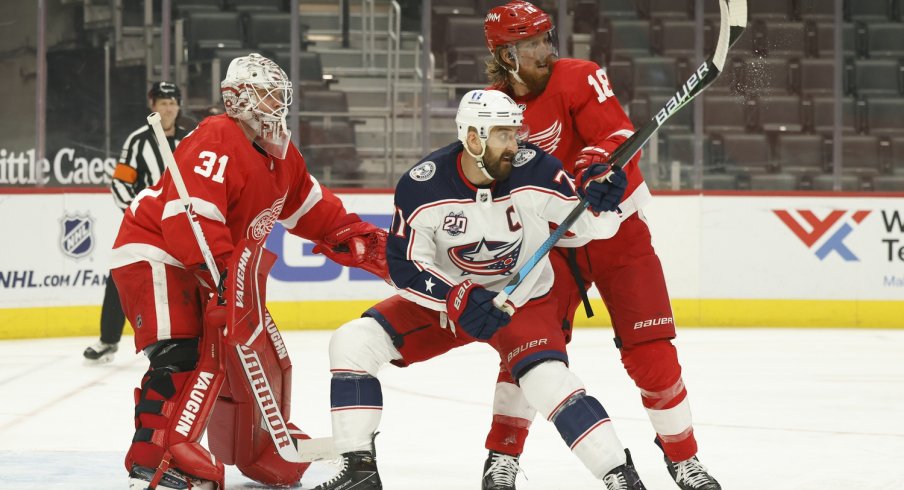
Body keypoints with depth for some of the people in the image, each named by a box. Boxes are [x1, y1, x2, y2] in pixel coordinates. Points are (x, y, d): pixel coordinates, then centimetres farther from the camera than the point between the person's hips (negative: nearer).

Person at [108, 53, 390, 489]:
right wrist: (225, 276, -37)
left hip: (218, 266, 10)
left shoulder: (280, 156, 7)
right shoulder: (216, 140, -23)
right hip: (155, 251, -10)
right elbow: (190, 214, -32)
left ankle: (265, 453, 34)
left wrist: (364, 241, 13)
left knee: (260, 355, 14)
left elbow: (312, 209, 21)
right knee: (183, 357, -25)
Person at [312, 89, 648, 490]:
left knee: (547, 380, -29)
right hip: (443, 296, 2)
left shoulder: (534, 170, -21)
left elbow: (588, 226, -11)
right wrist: (457, 300, -31)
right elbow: (405, 265, -16)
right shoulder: (422, 185, -21)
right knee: (352, 343, -13)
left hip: (523, 300, -2)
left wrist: (601, 203, -34)